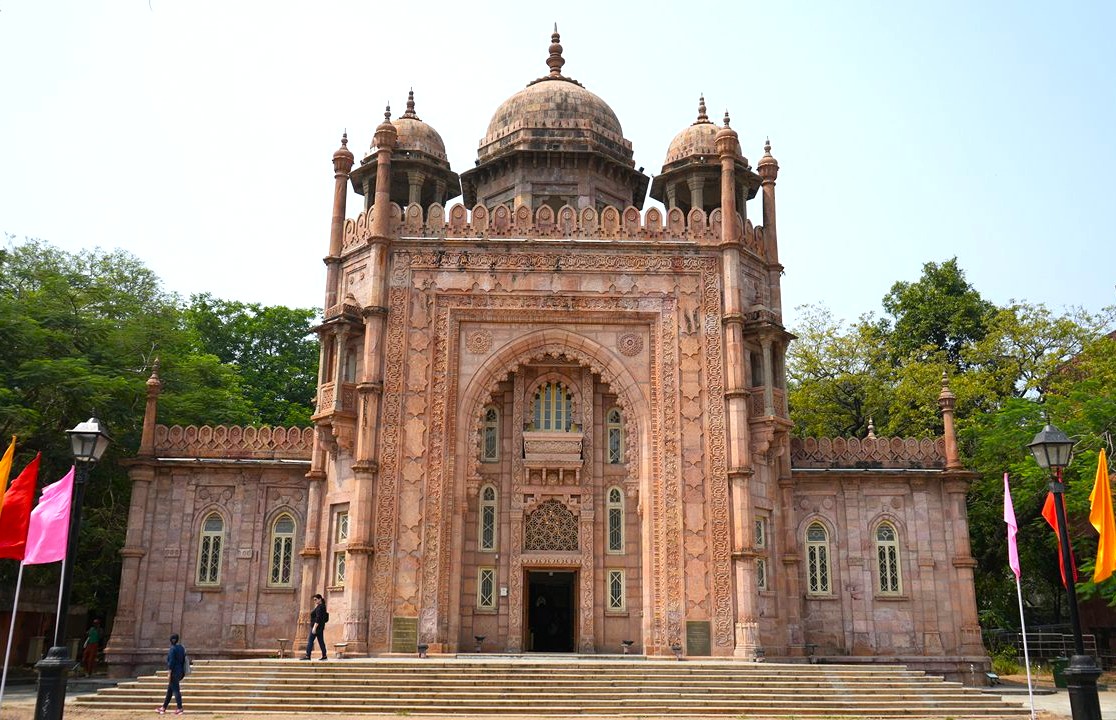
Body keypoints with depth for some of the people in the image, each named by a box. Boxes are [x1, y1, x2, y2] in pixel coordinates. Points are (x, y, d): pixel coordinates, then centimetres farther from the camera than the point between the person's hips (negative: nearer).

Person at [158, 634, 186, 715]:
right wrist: (183, 672, 19)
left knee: (175, 690, -6)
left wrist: (169, 673, -17)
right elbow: (184, 660, 14)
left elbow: (171, 662, -18)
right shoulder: (181, 648, 11)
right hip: (180, 671, 9)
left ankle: (180, 709, -6)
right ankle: (164, 707, 24)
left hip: (174, 672, -9)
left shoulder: (172, 649, -13)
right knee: (169, 690, 17)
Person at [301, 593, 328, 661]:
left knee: (310, 641, -8)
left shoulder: (319, 607, -15)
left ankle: (307, 656, -8)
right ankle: (324, 655, 8)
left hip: (317, 626, -10)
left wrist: (314, 627, -25)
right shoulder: (322, 606, 16)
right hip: (320, 627, 10)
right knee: (321, 641, 9)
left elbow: (318, 618, -23)